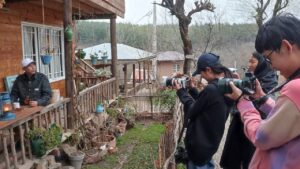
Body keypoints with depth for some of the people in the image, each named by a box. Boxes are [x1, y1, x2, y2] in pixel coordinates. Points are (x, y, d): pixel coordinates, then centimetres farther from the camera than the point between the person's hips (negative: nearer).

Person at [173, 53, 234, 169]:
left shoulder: (211, 89, -27)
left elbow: (192, 111, -16)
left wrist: (181, 91, -5)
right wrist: (192, 89, 7)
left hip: (200, 144, -9)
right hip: (211, 141, 9)